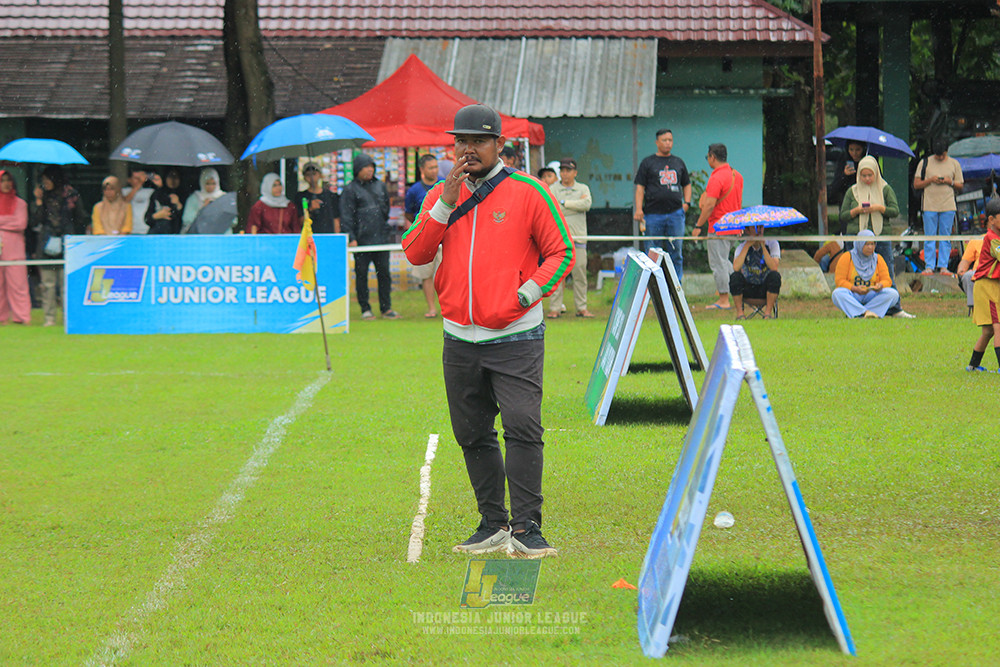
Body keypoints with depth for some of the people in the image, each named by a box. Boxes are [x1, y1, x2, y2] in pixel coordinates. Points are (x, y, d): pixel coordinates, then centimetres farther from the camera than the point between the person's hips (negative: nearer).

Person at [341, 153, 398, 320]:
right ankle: (365, 309, 8)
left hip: (381, 238, 4)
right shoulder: (351, 189, -2)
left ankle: (386, 308, 11)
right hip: (361, 240, -4)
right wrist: (351, 238, -13)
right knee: (361, 274, 1)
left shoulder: (380, 186, 12)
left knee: (384, 273, 5)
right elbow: (346, 216, -6)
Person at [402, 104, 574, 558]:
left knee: (522, 427, -16)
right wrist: (447, 203, -10)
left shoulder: (528, 193, 0)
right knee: (472, 436, 9)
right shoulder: (440, 196, 11)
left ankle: (526, 528, -14)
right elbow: (415, 253, -1)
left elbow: (560, 252, 1)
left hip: (516, 338, -5)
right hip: (460, 340, 5)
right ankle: (493, 525, 18)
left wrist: (528, 292, -12)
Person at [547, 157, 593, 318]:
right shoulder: (552, 190, 9)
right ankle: (555, 308, -2)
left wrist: (564, 203, -7)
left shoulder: (583, 189, 14)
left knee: (580, 273, 0)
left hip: (578, 237, 1)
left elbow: (587, 204, -6)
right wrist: (576, 204, -9)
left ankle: (581, 308, 7)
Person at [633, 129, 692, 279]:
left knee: (676, 253, 3)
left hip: (676, 212, 3)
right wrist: (638, 209, -10)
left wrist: (687, 203, 7)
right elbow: (640, 187, 2)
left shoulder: (679, 162, 16)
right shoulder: (647, 163, 6)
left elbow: (686, 185, 24)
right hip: (653, 214, -3)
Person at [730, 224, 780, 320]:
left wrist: (763, 246, -27)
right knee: (735, 277, -29)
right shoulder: (742, 247, -6)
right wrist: (747, 245, -24)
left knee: (775, 276, -31)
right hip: (747, 289, 0)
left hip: (765, 289, 0)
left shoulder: (772, 244, -6)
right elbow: (736, 268, -26)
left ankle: (768, 312, -21)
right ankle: (740, 312, -17)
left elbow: (774, 268, -23)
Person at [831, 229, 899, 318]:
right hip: (851, 296, -3)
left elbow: (886, 280, 6)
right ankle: (865, 312, -48)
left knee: (893, 294, -24)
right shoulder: (848, 257, 1)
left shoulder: (878, 259, 10)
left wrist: (880, 285, -20)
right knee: (838, 293, -34)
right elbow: (840, 281, -6)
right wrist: (855, 289, -24)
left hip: (871, 296, 3)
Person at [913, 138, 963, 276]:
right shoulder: (925, 163, 6)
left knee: (945, 237, 1)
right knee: (929, 237, -2)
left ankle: (943, 266, 3)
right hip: (929, 206, -1)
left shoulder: (954, 164, 9)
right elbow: (916, 184, 4)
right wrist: (930, 180, -10)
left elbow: (960, 187, 11)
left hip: (948, 206, 1)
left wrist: (950, 182, -9)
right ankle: (929, 267, 0)